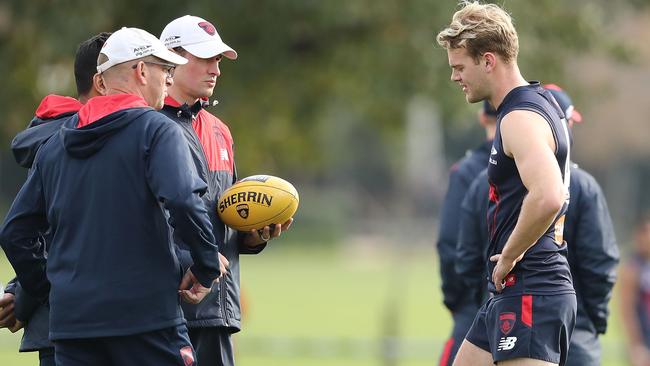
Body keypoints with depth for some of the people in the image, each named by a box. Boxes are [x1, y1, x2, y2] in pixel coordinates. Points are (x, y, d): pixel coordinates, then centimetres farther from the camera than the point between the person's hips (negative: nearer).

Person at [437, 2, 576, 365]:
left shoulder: (521, 118, -17)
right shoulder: (542, 101, 15)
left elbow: (547, 198, -34)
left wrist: (509, 256, -19)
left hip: (529, 293, -11)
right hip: (513, 292, 11)